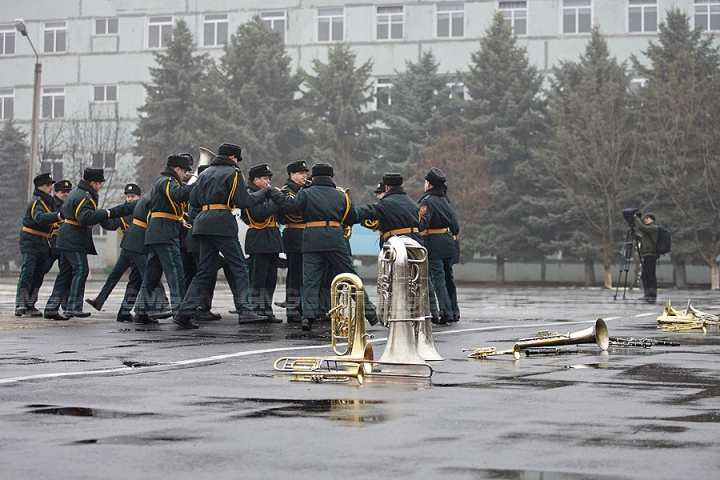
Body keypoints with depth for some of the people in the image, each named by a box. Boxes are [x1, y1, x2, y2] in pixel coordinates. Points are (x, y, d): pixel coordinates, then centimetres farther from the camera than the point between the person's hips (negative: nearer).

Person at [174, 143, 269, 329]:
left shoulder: (205, 173, 20)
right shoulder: (233, 173, 0)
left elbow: (193, 201, 17)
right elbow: (243, 201, -8)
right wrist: (262, 193, 6)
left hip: (204, 222, 7)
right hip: (222, 223, -7)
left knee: (205, 271, 9)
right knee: (240, 268, -5)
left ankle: (184, 312, 4)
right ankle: (244, 310, -14)